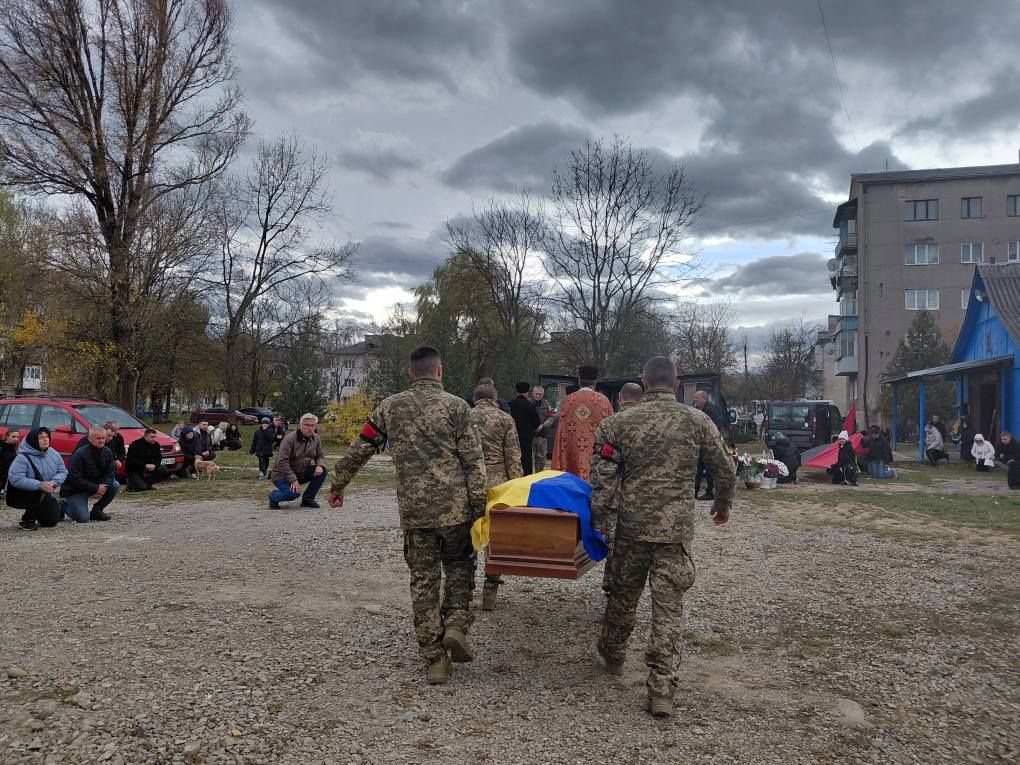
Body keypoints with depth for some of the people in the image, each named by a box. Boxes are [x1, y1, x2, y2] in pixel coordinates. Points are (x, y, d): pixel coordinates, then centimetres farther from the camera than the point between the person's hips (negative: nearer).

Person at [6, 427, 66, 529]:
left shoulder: (54, 454, -4)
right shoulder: (23, 457, -22)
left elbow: (63, 472, 0)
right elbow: (15, 479, -31)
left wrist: (53, 482, -22)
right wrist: (40, 485, -39)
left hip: (47, 496, 5)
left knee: (52, 521, -2)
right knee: (43, 495, -36)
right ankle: (27, 520, -10)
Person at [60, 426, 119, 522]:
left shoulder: (107, 452, -3)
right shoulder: (80, 454, -22)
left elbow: (110, 473, -4)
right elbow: (74, 479, -25)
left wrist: (103, 487, -24)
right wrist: (96, 488, -28)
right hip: (75, 490, -6)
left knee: (115, 486, -17)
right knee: (83, 518, -20)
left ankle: (97, 510, 2)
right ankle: (64, 507, 12)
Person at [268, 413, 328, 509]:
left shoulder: (316, 438, -1)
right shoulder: (289, 439, -22)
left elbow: (320, 456, 7)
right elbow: (282, 462, -27)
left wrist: (319, 465, -18)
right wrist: (293, 480, -31)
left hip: (302, 473, 6)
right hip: (282, 475, -6)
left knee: (322, 472, -15)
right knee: (294, 493, -32)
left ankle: (308, 499, 1)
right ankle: (273, 496, 3)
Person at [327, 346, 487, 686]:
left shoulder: (390, 407, 6)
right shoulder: (456, 405, -1)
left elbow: (359, 450, 11)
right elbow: (473, 460, -6)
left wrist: (338, 485, 24)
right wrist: (478, 505, -3)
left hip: (414, 511, 1)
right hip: (455, 506, -1)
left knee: (424, 580, 9)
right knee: (459, 564, 21)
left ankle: (434, 658, 12)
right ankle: (456, 625, 3)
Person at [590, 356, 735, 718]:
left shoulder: (620, 422, -3)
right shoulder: (698, 421, 0)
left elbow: (603, 480, -5)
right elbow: (725, 470, 8)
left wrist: (596, 519, 7)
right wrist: (722, 505, 26)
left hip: (632, 525, 1)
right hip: (676, 528, 0)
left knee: (622, 595, 19)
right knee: (669, 608, 4)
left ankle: (612, 655, 41)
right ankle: (661, 689, 3)